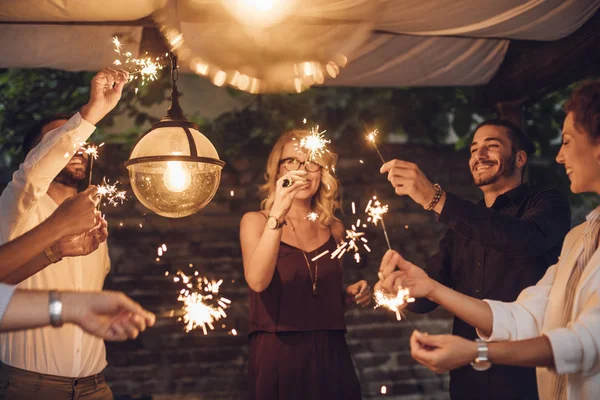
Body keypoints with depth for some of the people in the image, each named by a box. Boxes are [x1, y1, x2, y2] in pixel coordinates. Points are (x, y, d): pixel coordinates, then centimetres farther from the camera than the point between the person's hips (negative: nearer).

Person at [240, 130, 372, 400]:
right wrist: (278, 214, -27)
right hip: (278, 357, -3)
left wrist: (349, 296, 0)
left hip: (330, 357, 3)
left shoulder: (334, 229, 8)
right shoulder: (255, 221, -1)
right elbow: (257, 282, -21)